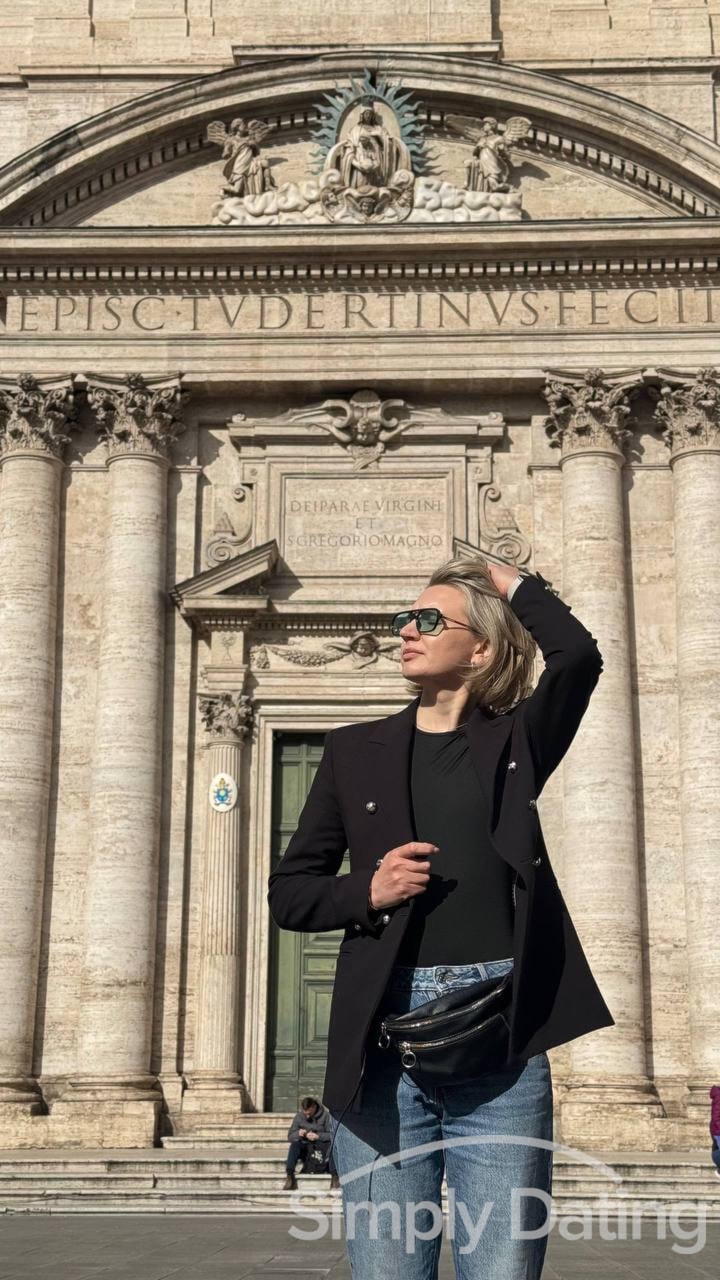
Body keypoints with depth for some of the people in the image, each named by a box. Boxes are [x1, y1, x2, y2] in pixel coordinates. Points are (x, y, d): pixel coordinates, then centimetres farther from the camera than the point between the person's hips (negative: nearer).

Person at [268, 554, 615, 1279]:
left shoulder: (514, 743, 11)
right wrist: (367, 891, -6)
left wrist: (509, 581, 6)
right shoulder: (356, 749, 13)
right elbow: (288, 892, 13)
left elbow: (578, 656, -8)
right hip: (383, 1037, 1)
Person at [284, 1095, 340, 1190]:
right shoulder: (298, 1116, 3)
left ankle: (334, 1176, -40)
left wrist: (318, 1136, -26)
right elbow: (290, 1136, 3)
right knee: (294, 1145, -30)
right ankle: (289, 1177, -37)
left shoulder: (326, 1115, -6)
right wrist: (298, 1133, -19)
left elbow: (333, 1135, -12)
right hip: (305, 1148, 2)